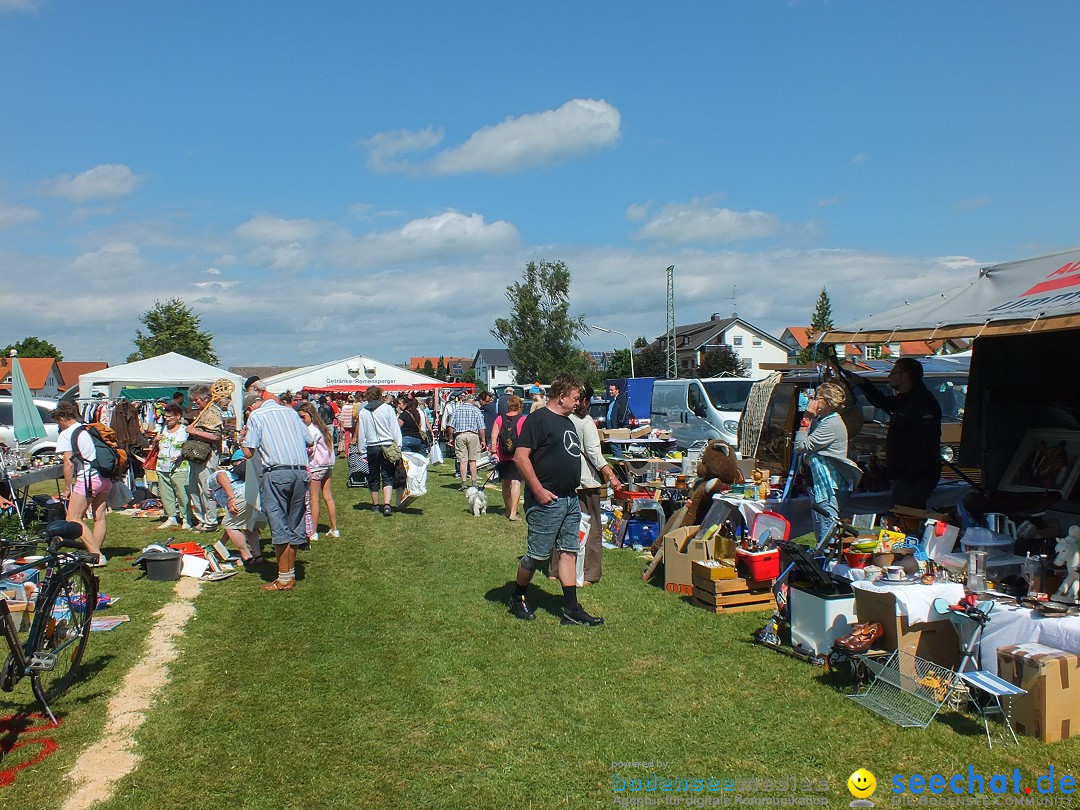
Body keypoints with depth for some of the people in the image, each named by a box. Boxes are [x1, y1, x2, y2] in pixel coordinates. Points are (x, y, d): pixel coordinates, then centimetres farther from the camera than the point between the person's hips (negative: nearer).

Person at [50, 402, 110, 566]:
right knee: (99, 517, 11)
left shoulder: (65, 434, -4)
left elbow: (69, 463, -9)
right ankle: (96, 553, 15)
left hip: (87, 479, -7)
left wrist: (67, 488, -1)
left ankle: (96, 555, -10)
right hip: (105, 478, 8)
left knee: (73, 519, -2)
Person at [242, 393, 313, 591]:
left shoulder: (256, 416, 4)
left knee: (279, 526, 0)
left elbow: (248, 452, -2)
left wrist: (245, 438, 17)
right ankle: (291, 574, 21)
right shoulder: (289, 411, 18)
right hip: (301, 471, 5)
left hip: (276, 473, -5)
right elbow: (310, 441, 17)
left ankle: (284, 579, 2)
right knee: (294, 525, 13)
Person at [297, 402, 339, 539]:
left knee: (313, 500, -2)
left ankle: (313, 533, 2)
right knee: (328, 498, 12)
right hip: (327, 465, 9)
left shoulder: (311, 429, -13)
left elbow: (309, 448, -20)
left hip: (315, 467, -9)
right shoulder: (321, 427, 15)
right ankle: (334, 529, 16)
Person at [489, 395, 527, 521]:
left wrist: (494, 452, -1)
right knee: (516, 483, -6)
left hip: (503, 455, 3)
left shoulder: (499, 419, 5)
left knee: (505, 483, 15)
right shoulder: (523, 420, -3)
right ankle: (513, 512, -16)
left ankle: (508, 510, 26)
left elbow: (493, 436, -2)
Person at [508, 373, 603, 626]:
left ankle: (571, 609, 13)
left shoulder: (568, 422, 16)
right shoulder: (539, 419, -12)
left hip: (570, 499, 9)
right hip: (547, 501, -9)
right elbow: (521, 456, -19)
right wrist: (538, 489, -21)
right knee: (538, 555, 0)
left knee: (570, 552, 8)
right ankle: (518, 598, 21)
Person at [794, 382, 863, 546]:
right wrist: (810, 419, 10)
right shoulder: (824, 421, 15)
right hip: (819, 484, 11)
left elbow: (801, 446, -19)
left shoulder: (832, 424, -17)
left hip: (829, 488, -11)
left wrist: (806, 419, -12)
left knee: (826, 536, -8)